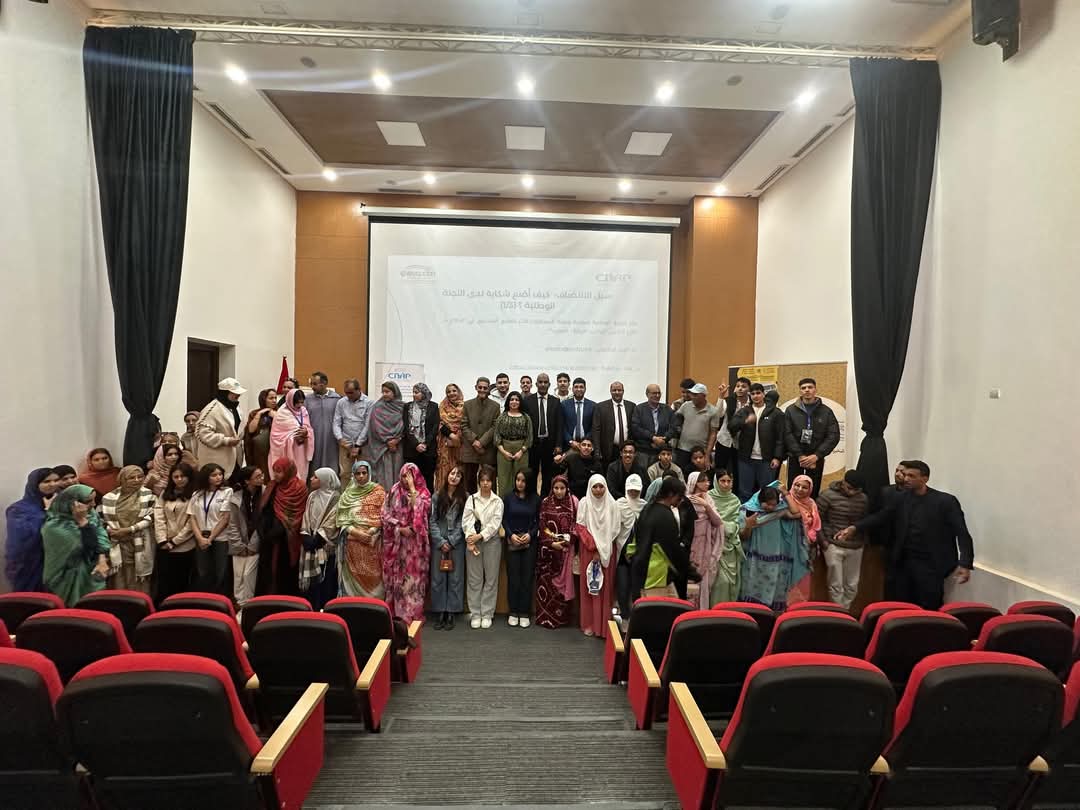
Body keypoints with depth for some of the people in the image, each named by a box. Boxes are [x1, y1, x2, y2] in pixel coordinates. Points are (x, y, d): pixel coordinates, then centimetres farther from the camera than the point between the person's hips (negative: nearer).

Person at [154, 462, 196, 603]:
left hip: (184, 547, -4)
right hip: (164, 547, 4)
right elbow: (159, 518, 3)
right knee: (163, 584, 8)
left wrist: (174, 541, -10)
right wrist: (163, 541, -8)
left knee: (181, 584, 7)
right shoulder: (164, 494, 11)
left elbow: (192, 523, -10)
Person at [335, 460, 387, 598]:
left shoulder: (378, 491, 3)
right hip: (351, 543, 2)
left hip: (372, 542, -2)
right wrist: (355, 531, -11)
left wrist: (370, 532, -16)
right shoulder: (348, 493, 11)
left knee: (371, 577, -1)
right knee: (353, 577, 3)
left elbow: (383, 516, -2)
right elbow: (342, 518, 5)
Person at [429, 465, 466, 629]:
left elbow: (462, 523, -2)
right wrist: (441, 541, -8)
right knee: (438, 578, 3)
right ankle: (440, 613, 13)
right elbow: (432, 521, 2)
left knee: (455, 578, 3)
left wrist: (451, 542, -9)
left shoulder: (464, 498, 1)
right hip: (438, 543, 1)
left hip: (456, 544, -1)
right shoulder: (437, 497, 5)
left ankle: (451, 613, 12)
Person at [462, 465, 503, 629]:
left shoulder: (498, 501, 3)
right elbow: (467, 520, -2)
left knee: (491, 579, 4)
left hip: (491, 541, 0)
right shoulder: (471, 499, 6)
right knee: (474, 579, 5)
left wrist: (480, 536, -15)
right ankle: (475, 614, 15)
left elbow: (495, 523, -5)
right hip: (473, 541, 0)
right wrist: (470, 539, -15)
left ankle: (487, 614, 14)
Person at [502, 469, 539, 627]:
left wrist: (530, 534, -10)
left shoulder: (535, 499, 1)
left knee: (527, 577, 2)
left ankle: (525, 613, 12)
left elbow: (539, 521, 4)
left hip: (530, 541, 0)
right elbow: (504, 519, 1)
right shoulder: (508, 497, 0)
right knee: (513, 577, 2)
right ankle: (513, 612, 14)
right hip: (512, 542, 0)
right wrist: (511, 534, -11)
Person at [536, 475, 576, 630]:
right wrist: (552, 543, -11)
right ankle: (545, 616, 10)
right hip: (548, 549, 0)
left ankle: (562, 617, 12)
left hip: (567, 549, 0)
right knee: (547, 581, 1)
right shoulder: (545, 503, 2)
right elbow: (542, 526, 0)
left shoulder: (574, 502, 1)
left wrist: (567, 540, -13)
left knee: (564, 580, 2)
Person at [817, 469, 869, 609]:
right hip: (834, 546, -4)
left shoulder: (863, 498, 4)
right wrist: (823, 540, -6)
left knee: (852, 585, 10)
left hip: (856, 548, 4)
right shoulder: (828, 495, -10)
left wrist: (863, 541, 10)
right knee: (836, 585, 1)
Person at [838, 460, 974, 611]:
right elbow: (881, 517, 3)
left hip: (930, 566, -4)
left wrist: (965, 564, -23)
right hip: (901, 563, 4)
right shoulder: (902, 498, 7)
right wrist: (854, 527, -13)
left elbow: (962, 534, -10)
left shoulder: (945, 501, -5)